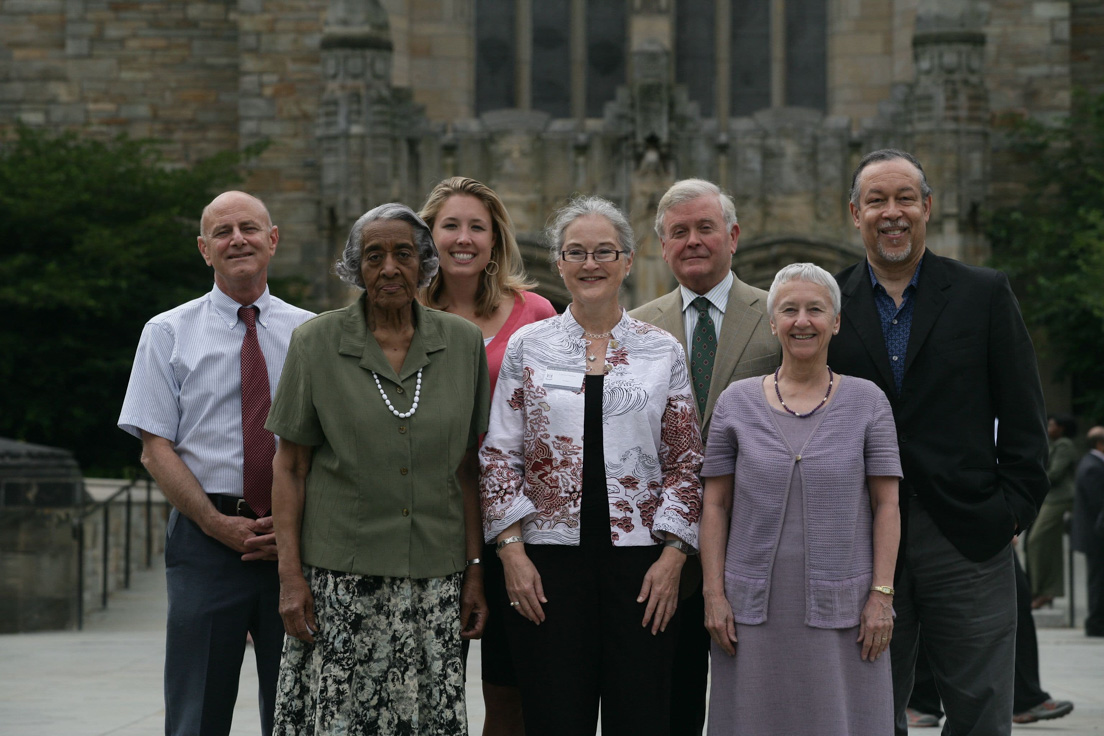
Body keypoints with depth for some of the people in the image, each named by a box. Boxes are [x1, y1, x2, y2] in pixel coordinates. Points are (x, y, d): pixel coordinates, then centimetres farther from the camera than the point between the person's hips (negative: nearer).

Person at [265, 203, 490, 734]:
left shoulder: (463, 343, 6)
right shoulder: (316, 342, 1)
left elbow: (467, 468, 9)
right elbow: (290, 466, 2)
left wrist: (475, 569, 4)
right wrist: (290, 575, -5)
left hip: (434, 577, 2)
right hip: (339, 577, -2)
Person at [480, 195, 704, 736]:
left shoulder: (663, 351, 7)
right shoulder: (528, 346, 6)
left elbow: (686, 463, 7)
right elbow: (498, 456, 5)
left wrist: (673, 555, -2)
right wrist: (511, 550, -4)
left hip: (640, 560, 0)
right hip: (548, 558, 0)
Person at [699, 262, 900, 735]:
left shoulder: (867, 402, 4)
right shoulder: (737, 402, 7)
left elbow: (886, 505, 2)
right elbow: (715, 505, 6)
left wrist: (882, 595, -6)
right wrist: (714, 594, -1)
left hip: (842, 611, -1)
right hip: (754, 610, 1)